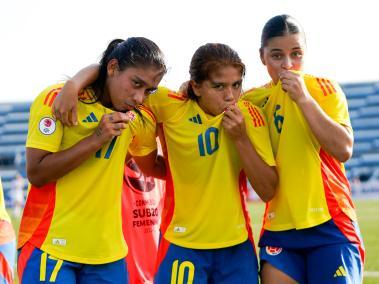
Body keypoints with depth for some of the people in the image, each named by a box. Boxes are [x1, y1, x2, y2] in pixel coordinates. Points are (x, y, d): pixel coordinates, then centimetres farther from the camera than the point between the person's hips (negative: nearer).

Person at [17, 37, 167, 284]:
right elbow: (36, 174, -14)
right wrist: (97, 138, -17)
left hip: (108, 253, 5)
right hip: (50, 246, -5)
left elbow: (152, 167, 25)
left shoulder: (140, 119, 6)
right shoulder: (57, 99, -9)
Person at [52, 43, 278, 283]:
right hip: (183, 245, -2)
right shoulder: (171, 107, -9)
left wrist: (240, 138, -17)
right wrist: (74, 86, -19)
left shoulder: (249, 115, -4)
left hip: (237, 246, 2)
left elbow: (268, 191, -7)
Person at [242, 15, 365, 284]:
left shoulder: (325, 89, -2)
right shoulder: (253, 100, 6)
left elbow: (343, 150, -16)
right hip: (279, 229, 3)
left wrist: (303, 98, -18)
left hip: (330, 225, -3)